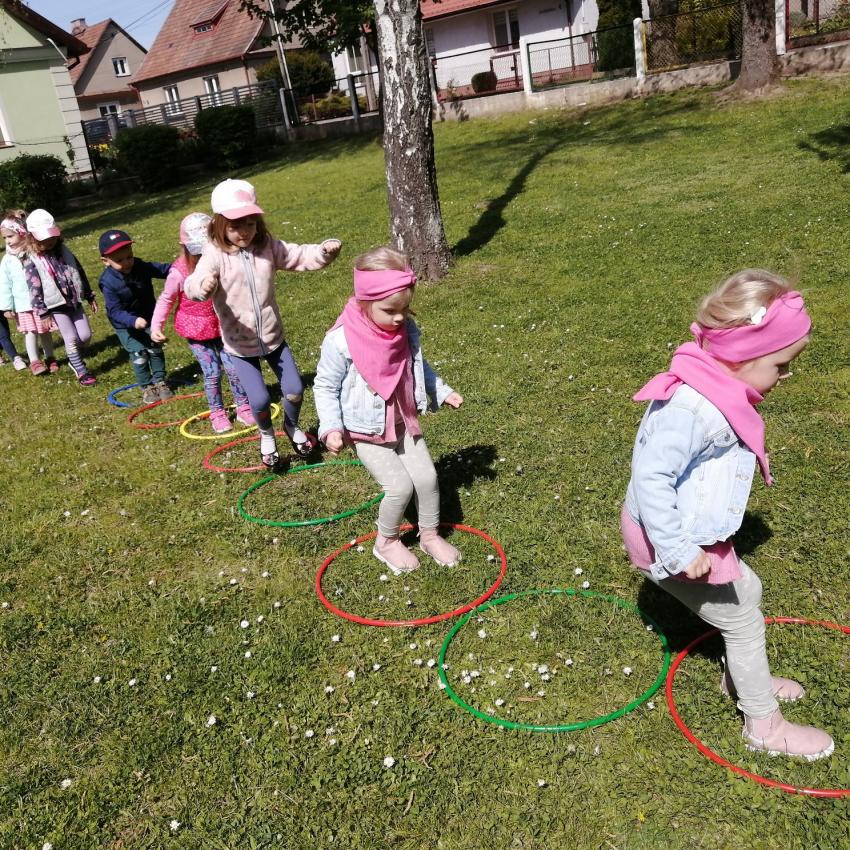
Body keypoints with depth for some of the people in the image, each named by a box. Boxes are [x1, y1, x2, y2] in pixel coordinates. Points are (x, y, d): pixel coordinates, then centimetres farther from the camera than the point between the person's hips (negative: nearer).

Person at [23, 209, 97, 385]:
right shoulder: (31, 261, -9)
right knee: (72, 338, -9)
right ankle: (81, 371, 6)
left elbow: (80, 273, 14)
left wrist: (90, 297, 16)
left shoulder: (63, 251, 7)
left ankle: (74, 359, 29)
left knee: (85, 336, 1)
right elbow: (34, 288, -11)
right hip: (56, 306, -5)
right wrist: (42, 313, -13)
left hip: (74, 302, 5)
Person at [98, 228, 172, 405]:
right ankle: (147, 387, 19)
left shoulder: (141, 267, -16)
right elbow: (115, 311, -29)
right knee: (139, 355, 1)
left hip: (148, 317, 4)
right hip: (125, 325, -4)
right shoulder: (109, 283, -29)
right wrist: (133, 321, -44)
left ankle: (160, 381, 28)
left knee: (155, 350, 11)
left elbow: (160, 269, -1)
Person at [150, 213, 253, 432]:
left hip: (222, 328, 2)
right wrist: (156, 326, -9)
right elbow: (166, 300, -6)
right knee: (212, 373, -2)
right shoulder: (179, 272, -19)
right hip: (196, 332, -2)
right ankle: (217, 414, 16)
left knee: (233, 368, 1)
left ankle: (243, 408, 19)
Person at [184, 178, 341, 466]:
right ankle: (267, 435, 28)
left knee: (294, 389, 6)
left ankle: (292, 426, 40)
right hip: (240, 343, -3)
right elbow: (193, 285, -32)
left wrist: (325, 250, -24)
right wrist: (203, 285, -58)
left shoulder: (268, 246, -5)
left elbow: (300, 256, -3)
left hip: (273, 336, 3)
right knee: (259, 399, -7)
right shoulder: (215, 255, -17)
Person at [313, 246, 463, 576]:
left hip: (404, 423, 6)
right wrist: (331, 427, -22)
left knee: (427, 477, 4)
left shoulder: (407, 330, -7)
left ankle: (430, 535, 30)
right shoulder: (341, 341, -24)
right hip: (368, 432, -5)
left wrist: (442, 392, 12)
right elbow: (324, 387, -13)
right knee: (400, 486, -10)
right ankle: (386, 542, 18)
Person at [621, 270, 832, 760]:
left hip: (698, 536, 9)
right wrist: (678, 553, -27)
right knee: (744, 622, 7)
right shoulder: (690, 407, -33)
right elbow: (650, 477, -33)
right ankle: (765, 727, 28)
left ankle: (743, 678, 49)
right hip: (670, 541, -9)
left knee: (748, 590, 25)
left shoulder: (720, 393, -1)